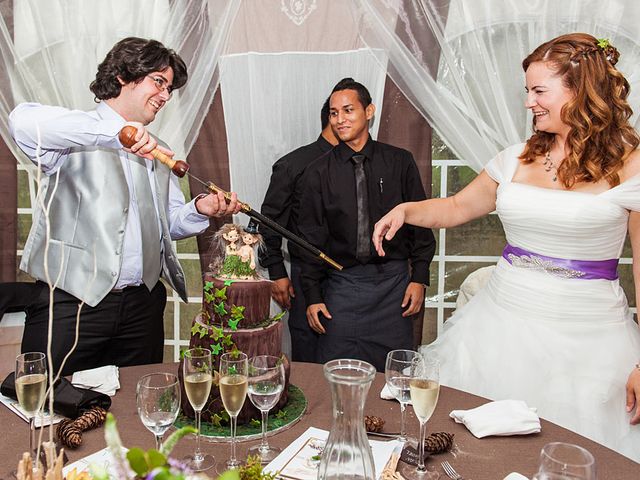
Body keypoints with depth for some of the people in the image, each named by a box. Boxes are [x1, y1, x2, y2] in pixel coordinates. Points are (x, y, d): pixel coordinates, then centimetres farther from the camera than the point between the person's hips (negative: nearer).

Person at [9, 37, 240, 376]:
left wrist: (199, 210, -3)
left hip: (141, 306, 6)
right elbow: (23, 122, -25)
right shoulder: (81, 139, -3)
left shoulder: (156, 152, 19)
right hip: (71, 304, -5)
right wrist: (114, 131, -31)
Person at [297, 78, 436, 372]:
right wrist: (312, 296, 0)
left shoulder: (399, 162, 3)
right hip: (342, 285, 0)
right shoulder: (318, 173, 2)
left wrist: (419, 278, 1)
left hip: (394, 283, 0)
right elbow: (311, 237, 4)